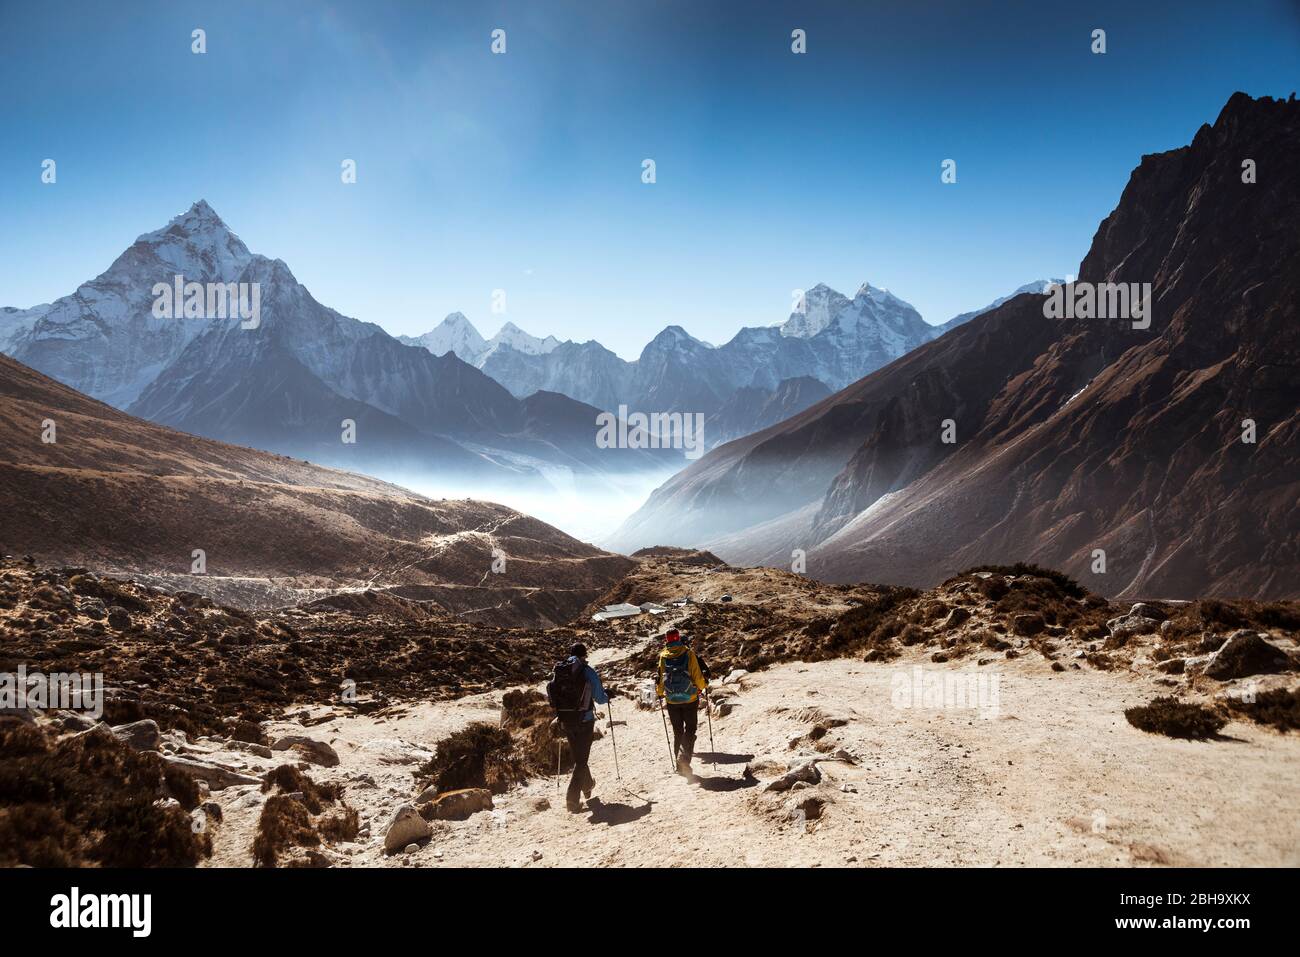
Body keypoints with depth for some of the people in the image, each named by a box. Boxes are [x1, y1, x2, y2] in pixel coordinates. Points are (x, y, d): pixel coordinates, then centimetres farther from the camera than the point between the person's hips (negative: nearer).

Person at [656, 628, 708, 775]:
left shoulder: (663, 656, -4)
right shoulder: (688, 654, -10)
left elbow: (660, 678, 1)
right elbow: (697, 675, -10)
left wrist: (660, 693, 21)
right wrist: (703, 686, 12)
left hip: (672, 701, 2)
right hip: (690, 699, -2)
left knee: (677, 732, 15)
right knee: (690, 730, 7)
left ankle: (680, 765, 16)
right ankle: (685, 756, -17)